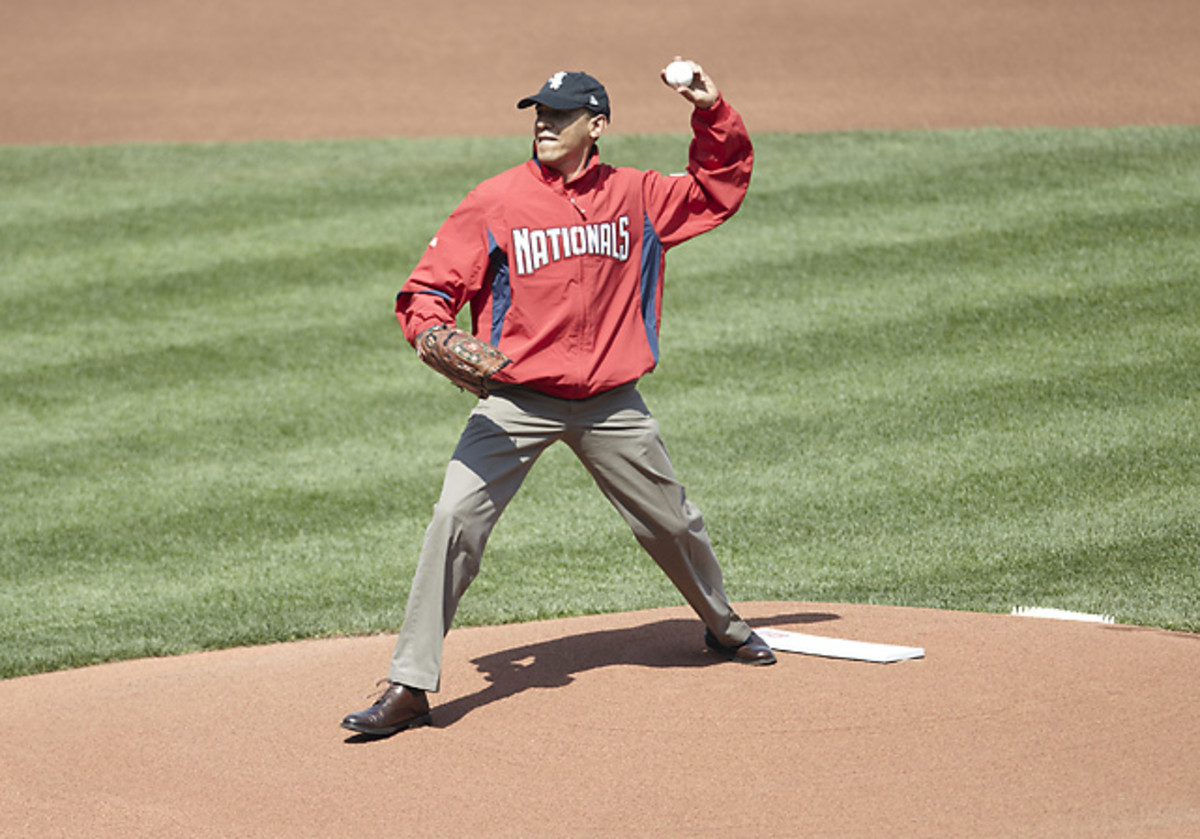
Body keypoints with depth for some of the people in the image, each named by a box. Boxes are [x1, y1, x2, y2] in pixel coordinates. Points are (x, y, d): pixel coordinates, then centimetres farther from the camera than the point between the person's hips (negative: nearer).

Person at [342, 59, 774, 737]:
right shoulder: (496, 202, -5)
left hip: (611, 403, 2)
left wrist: (714, 114, 3)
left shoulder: (636, 198, 3)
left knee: (673, 523, 15)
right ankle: (409, 688, -16)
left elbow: (720, 189, 17)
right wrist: (434, 335, -25)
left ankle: (726, 627, 45)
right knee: (456, 520, -18)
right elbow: (431, 287, -4)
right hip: (517, 399, -2)